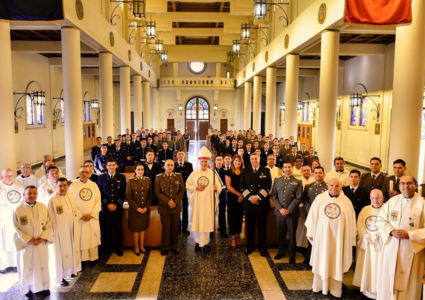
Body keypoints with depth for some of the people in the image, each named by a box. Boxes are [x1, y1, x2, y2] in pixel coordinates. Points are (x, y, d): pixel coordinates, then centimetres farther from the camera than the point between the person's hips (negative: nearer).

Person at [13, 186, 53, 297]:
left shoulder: (43, 207, -2)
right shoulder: (18, 210, -9)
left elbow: (48, 224, 0)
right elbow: (17, 229, -7)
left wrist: (42, 238, -12)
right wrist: (28, 240, -14)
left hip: (41, 243, 2)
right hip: (26, 244, -2)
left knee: (42, 266, 11)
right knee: (27, 267, 8)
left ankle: (42, 287, 27)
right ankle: (28, 289, 25)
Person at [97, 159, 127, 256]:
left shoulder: (122, 177, 4)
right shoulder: (101, 177, 5)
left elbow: (123, 194, 2)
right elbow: (100, 193, 3)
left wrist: (116, 204, -8)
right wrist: (108, 204, -7)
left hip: (118, 207, 0)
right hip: (106, 208, 0)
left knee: (118, 228, 5)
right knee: (107, 229, 5)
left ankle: (118, 248, 19)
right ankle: (108, 248, 19)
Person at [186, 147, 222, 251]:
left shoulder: (212, 174, 2)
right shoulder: (194, 173, 3)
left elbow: (219, 188, -1)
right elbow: (187, 185, 3)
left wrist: (216, 188, -23)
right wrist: (196, 187, -12)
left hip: (208, 202, 0)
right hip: (196, 201, 0)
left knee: (207, 221, 4)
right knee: (197, 221, 3)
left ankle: (206, 242, 17)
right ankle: (198, 242, 16)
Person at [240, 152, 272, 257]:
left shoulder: (266, 170, 4)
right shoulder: (245, 171, 8)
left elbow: (268, 186, -3)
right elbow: (242, 186, 2)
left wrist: (258, 197, -12)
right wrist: (250, 197, -11)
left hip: (262, 202, -1)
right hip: (249, 202, 1)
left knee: (262, 226, 5)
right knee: (250, 226, 7)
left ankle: (262, 247, 18)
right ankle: (250, 246, 20)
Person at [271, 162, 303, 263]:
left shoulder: (297, 182, 0)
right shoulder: (277, 180, 7)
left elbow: (298, 198, -6)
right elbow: (274, 195, 3)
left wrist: (289, 210, -13)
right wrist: (280, 208, -9)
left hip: (292, 213, -2)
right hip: (279, 212, 2)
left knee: (292, 235, 7)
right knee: (281, 234, 11)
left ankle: (291, 254, 22)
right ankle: (281, 252, 29)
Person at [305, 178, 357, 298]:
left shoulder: (346, 202, 0)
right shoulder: (319, 198, -2)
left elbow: (350, 221, 2)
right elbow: (313, 216, 1)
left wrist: (350, 239, 2)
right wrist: (311, 233, 2)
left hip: (338, 237, 0)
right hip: (322, 235, 0)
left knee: (336, 263, 8)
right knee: (321, 261, 10)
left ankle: (335, 288, 21)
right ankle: (320, 285, 24)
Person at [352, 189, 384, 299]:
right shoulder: (365, 209, 10)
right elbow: (359, 224, 5)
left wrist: (373, 237, -14)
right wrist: (366, 236, -10)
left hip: (379, 244, -5)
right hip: (365, 244, 5)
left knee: (377, 267, 0)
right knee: (365, 267, 12)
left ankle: (377, 290, 12)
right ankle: (365, 287, 25)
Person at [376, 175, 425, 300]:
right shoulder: (391, 201, 4)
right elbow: (381, 219, 7)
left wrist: (409, 235, -17)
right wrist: (391, 231, -9)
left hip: (412, 250, -3)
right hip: (391, 248, 3)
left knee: (409, 283, 8)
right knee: (388, 279, 10)